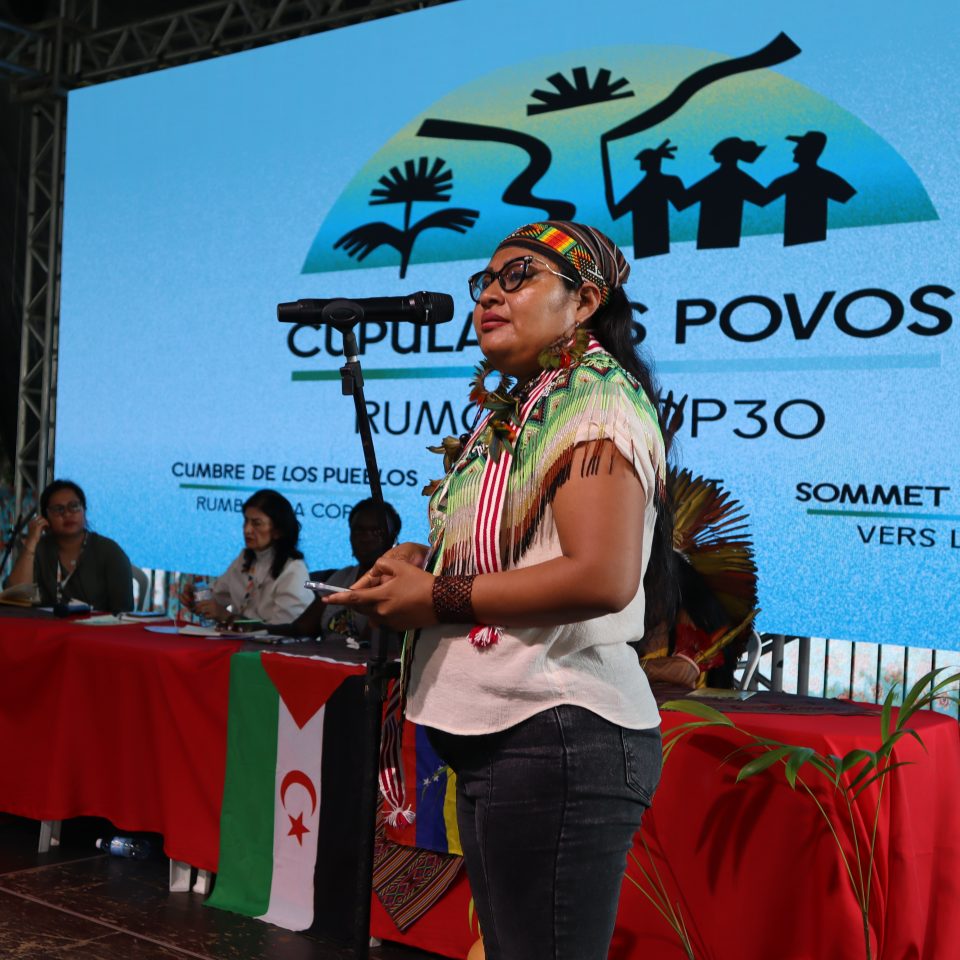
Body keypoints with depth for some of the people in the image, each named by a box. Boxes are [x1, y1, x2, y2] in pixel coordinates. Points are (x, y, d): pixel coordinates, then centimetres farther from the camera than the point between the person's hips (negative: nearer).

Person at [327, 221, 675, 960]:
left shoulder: (596, 399, -11)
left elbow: (601, 578, -24)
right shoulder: (514, 412, 17)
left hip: (556, 736, -10)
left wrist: (438, 599, -16)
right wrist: (421, 562, 8)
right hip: (501, 732, 10)